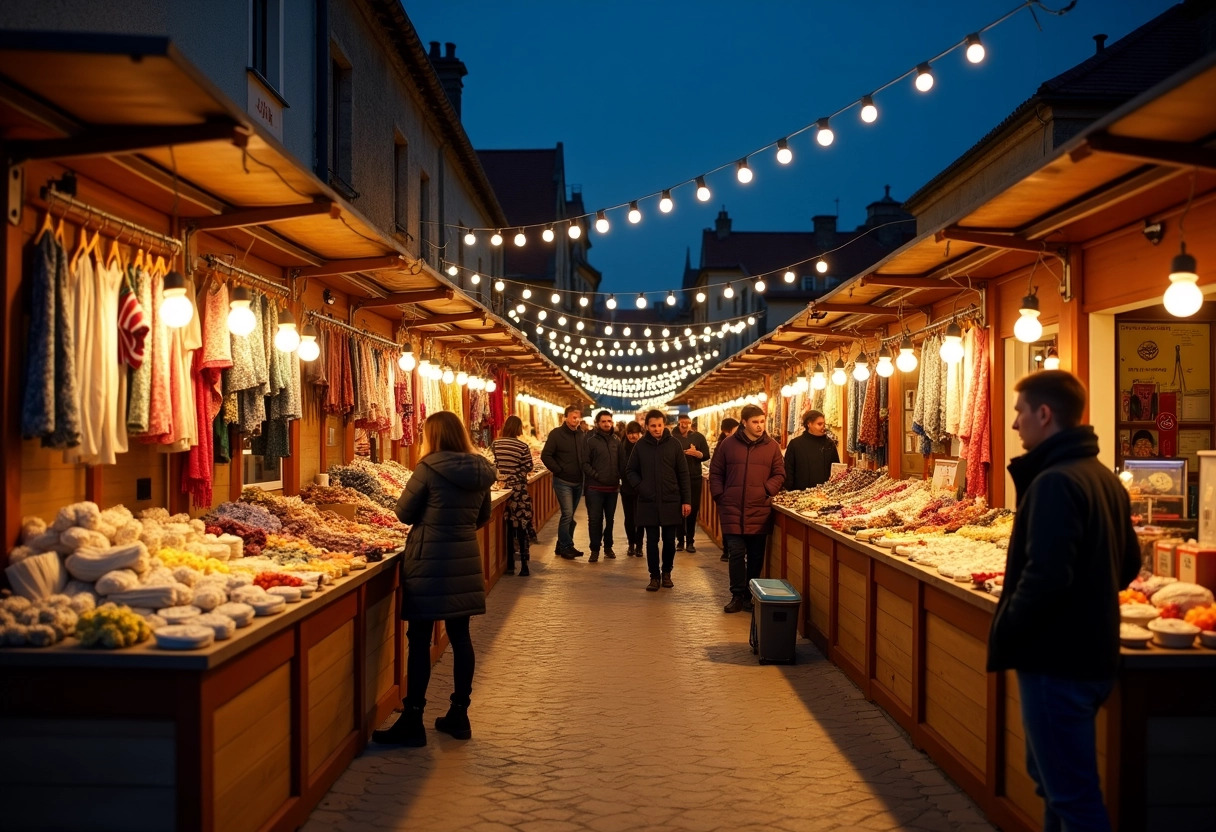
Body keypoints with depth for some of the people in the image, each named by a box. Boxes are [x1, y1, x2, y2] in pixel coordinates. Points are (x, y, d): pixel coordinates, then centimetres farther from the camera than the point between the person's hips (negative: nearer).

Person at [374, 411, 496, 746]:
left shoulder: (428, 468, -12)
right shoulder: (480, 471, 5)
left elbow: (404, 513, -5)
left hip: (429, 560, -6)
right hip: (465, 560, 6)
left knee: (420, 640, 1)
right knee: (460, 635, 12)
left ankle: (412, 721, 5)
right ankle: (459, 714, 20)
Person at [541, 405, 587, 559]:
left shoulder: (582, 435, 8)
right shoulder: (556, 434, -8)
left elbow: (586, 456, 18)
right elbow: (546, 456, -9)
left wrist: (585, 472, 5)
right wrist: (558, 470, -11)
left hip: (578, 482, 6)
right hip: (563, 482, -6)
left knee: (570, 515, 11)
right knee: (567, 514, -12)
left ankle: (562, 546, 20)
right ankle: (566, 546, -1)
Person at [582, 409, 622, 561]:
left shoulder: (616, 442, 9)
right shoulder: (591, 441, -3)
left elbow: (621, 463, 11)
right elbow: (585, 463, -8)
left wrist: (618, 479, 1)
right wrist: (596, 476, -15)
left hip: (612, 488, 4)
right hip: (595, 488, -4)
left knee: (610, 519, 12)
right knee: (594, 519, -1)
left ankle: (608, 547, 24)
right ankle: (595, 549, 7)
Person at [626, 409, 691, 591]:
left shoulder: (674, 444, -2)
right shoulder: (640, 445, 1)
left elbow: (683, 474, 0)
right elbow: (631, 471, 9)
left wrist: (686, 500, -3)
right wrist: (640, 487, -9)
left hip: (671, 501, 0)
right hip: (648, 502, 0)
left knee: (669, 540, 7)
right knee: (652, 541, 4)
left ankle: (666, 572, 25)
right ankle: (654, 576, 14)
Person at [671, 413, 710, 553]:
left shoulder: (699, 437, 4)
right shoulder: (673, 438, 0)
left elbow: (707, 455, 1)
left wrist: (697, 453, -19)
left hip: (695, 478, 1)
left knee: (693, 510, 3)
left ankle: (690, 542, 11)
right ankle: (680, 540, 11)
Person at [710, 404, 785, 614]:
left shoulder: (772, 446, 5)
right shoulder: (728, 444, 4)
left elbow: (779, 474, 9)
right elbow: (715, 473, 10)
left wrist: (768, 490, -7)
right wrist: (719, 496, 0)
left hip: (760, 511, 1)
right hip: (732, 510, -1)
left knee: (756, 556, 8)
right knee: (736, 553, -2)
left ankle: (750, 595, 19)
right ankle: (737, 596, 7)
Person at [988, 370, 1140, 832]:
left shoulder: (1055, 482, -20)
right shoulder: (1106, 478, 9)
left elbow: (1045, 579, -27)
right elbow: (1127, 565, 19)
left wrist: (1003, 635, -14)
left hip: (1056, 662, -10)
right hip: (1093, 655, 10)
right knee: (1053, 779, 22)